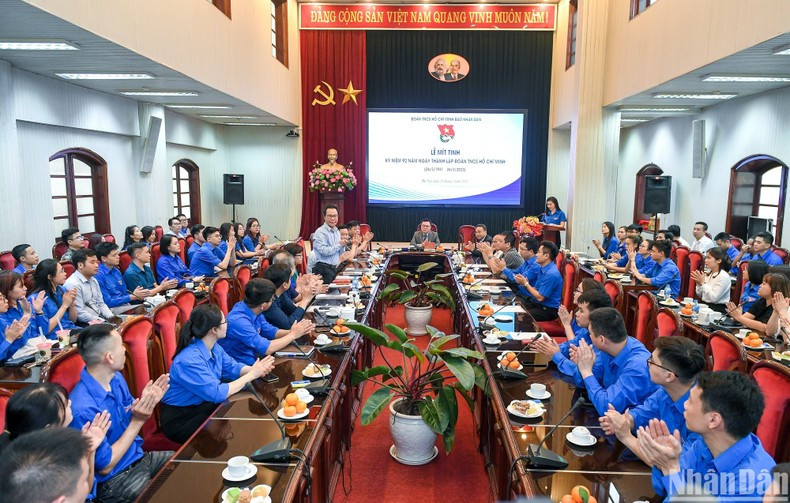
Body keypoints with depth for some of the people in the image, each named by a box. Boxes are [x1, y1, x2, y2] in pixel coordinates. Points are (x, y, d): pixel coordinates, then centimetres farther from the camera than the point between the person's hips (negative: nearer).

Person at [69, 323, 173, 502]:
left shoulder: (116, 378, -4)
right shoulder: (83, 409, -29)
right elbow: (105, 466, -20)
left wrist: (145, 404, -12)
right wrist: (138, 421, -24)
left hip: (140, 457, 8)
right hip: (113, 480, -7)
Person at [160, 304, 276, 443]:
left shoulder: (214, 347, -2)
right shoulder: (189, 360, -31)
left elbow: (232, 367, 8)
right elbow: (217, 393, -33)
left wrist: (253, 370, -15)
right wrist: (251, 375, -25)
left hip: (203, 406, 8)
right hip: (180, 420, -8)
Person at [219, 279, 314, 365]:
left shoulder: (254, 311, -3)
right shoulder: (239, 321, -27)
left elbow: (271, 331, 10)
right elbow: (266, 348, -26)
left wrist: (296, 332, -6)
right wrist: (293, 334, -15)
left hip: (253, 359, 7)